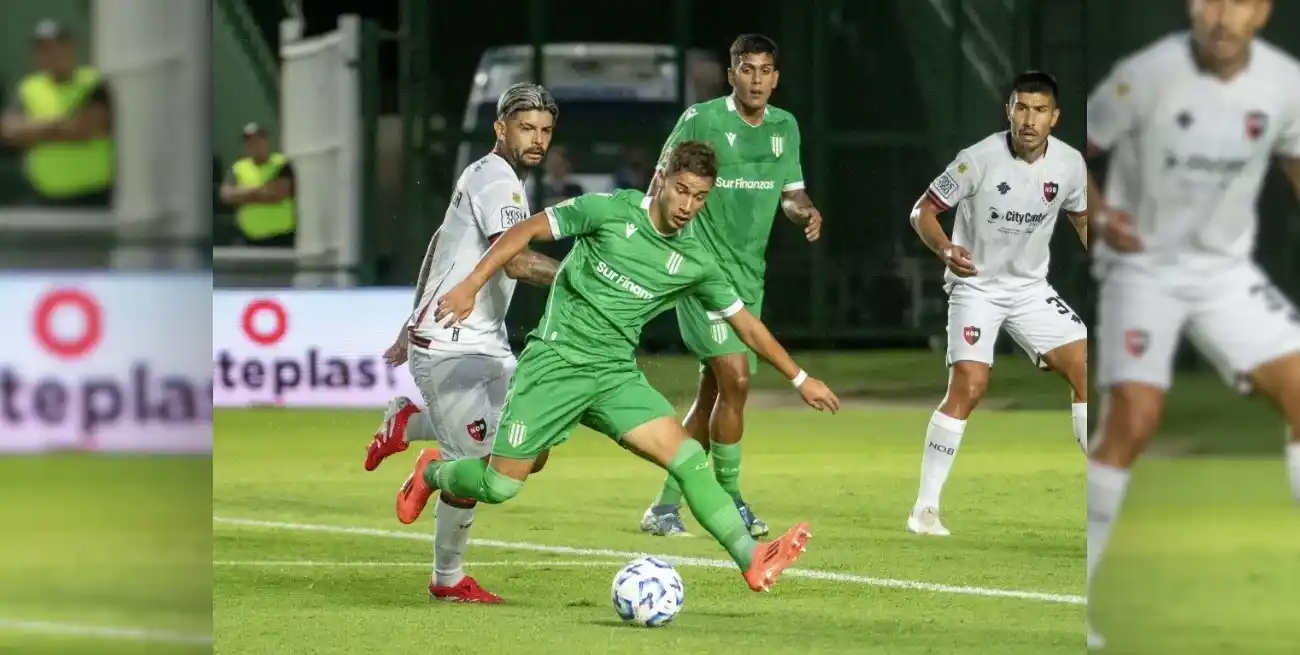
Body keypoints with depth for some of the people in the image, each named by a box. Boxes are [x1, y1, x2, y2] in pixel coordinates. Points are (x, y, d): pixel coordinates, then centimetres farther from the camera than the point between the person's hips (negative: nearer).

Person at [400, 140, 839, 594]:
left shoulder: (695, 262, 4)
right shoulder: (609, 212, -10)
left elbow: (745, 323, 15)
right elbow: (526, 231, -7)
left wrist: (800, 379, 16)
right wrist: (470, 286, -15)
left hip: (616, 374, 4)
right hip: (556, 363, -4)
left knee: (688, 457, -15)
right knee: (500, 485, -3)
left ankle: (752, 560, -21)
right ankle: (432, 474, 30)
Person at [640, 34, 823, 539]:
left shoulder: (785, 127, 8)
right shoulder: (701, 120, -9)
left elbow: (790, 193, 17)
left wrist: (806, 212, -5)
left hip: (749, 275, 7)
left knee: (712, 393, 8)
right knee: (735, 379, -17)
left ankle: (665, 508, 17)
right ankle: (730, 499, -3)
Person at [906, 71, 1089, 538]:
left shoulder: (1070, 163, -6)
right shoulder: (979, 159, -19)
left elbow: (1082, 219, 13)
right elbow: (923, 211, -12)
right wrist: (945, 249, -31)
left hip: (1031, 288, 5)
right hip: (976, 286, -5)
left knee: (1085, 369, -6)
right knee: (968, 388, -19)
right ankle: (925, 508, -10)